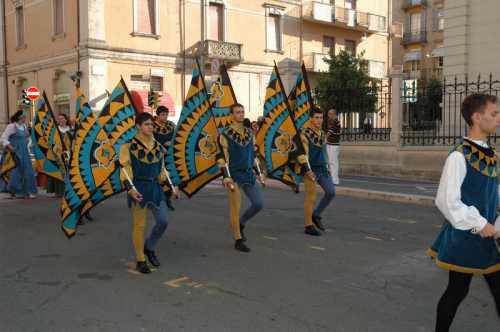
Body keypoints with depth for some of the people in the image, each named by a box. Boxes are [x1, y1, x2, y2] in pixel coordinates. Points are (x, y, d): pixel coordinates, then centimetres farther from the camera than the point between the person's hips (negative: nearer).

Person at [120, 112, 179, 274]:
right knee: (139, 225, 2)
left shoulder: (158, 146, 10)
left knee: (163, 221, 0)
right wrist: (130, 189, -22)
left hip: (155, 188, 5)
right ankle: (140, 260, 15)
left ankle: (149, 247, 25)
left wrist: (172, 187, 12)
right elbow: (124, 170, -10)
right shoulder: (129, 146, -7)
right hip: (138, 189, -5)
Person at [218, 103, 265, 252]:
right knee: (235, 208, -1)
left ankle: (241, 223, 26)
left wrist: (259, 173, 14)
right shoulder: (225, 135, -8)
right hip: (235, 176, -6)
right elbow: (222, 157, -11)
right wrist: (227, 177, -18)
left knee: (258, 204, 1)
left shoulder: (249, 133, 10)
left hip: (249, 174, 6)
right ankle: (238, 240, 11)